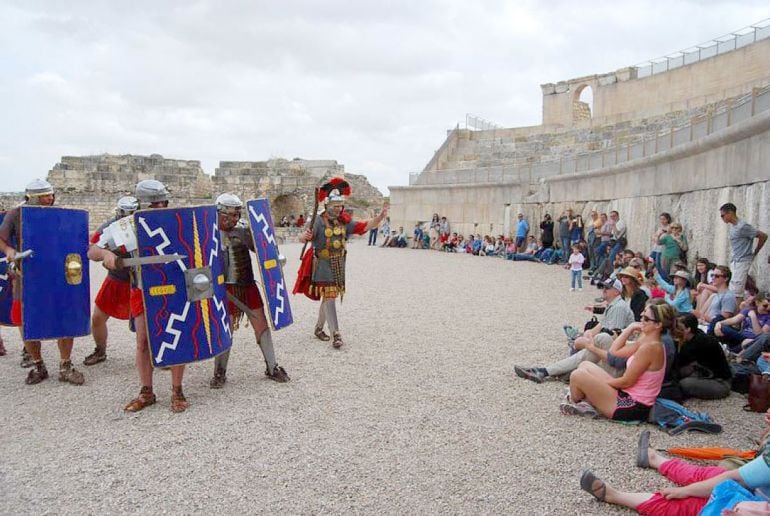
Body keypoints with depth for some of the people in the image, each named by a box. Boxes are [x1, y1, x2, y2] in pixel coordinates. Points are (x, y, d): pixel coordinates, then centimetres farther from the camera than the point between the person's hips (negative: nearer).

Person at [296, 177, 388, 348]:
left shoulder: (344, 222, 4)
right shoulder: (319, 221, -14)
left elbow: (364, 226, -2)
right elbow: (304, 238, -25)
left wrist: (380, 217, -16)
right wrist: (305, 236, -50)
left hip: (339, 267, 6)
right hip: (323, 266, -6)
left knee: (328, 298, 16)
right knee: (329, 298, -7)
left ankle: (319, 328, 33)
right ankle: (336, 334, -4)